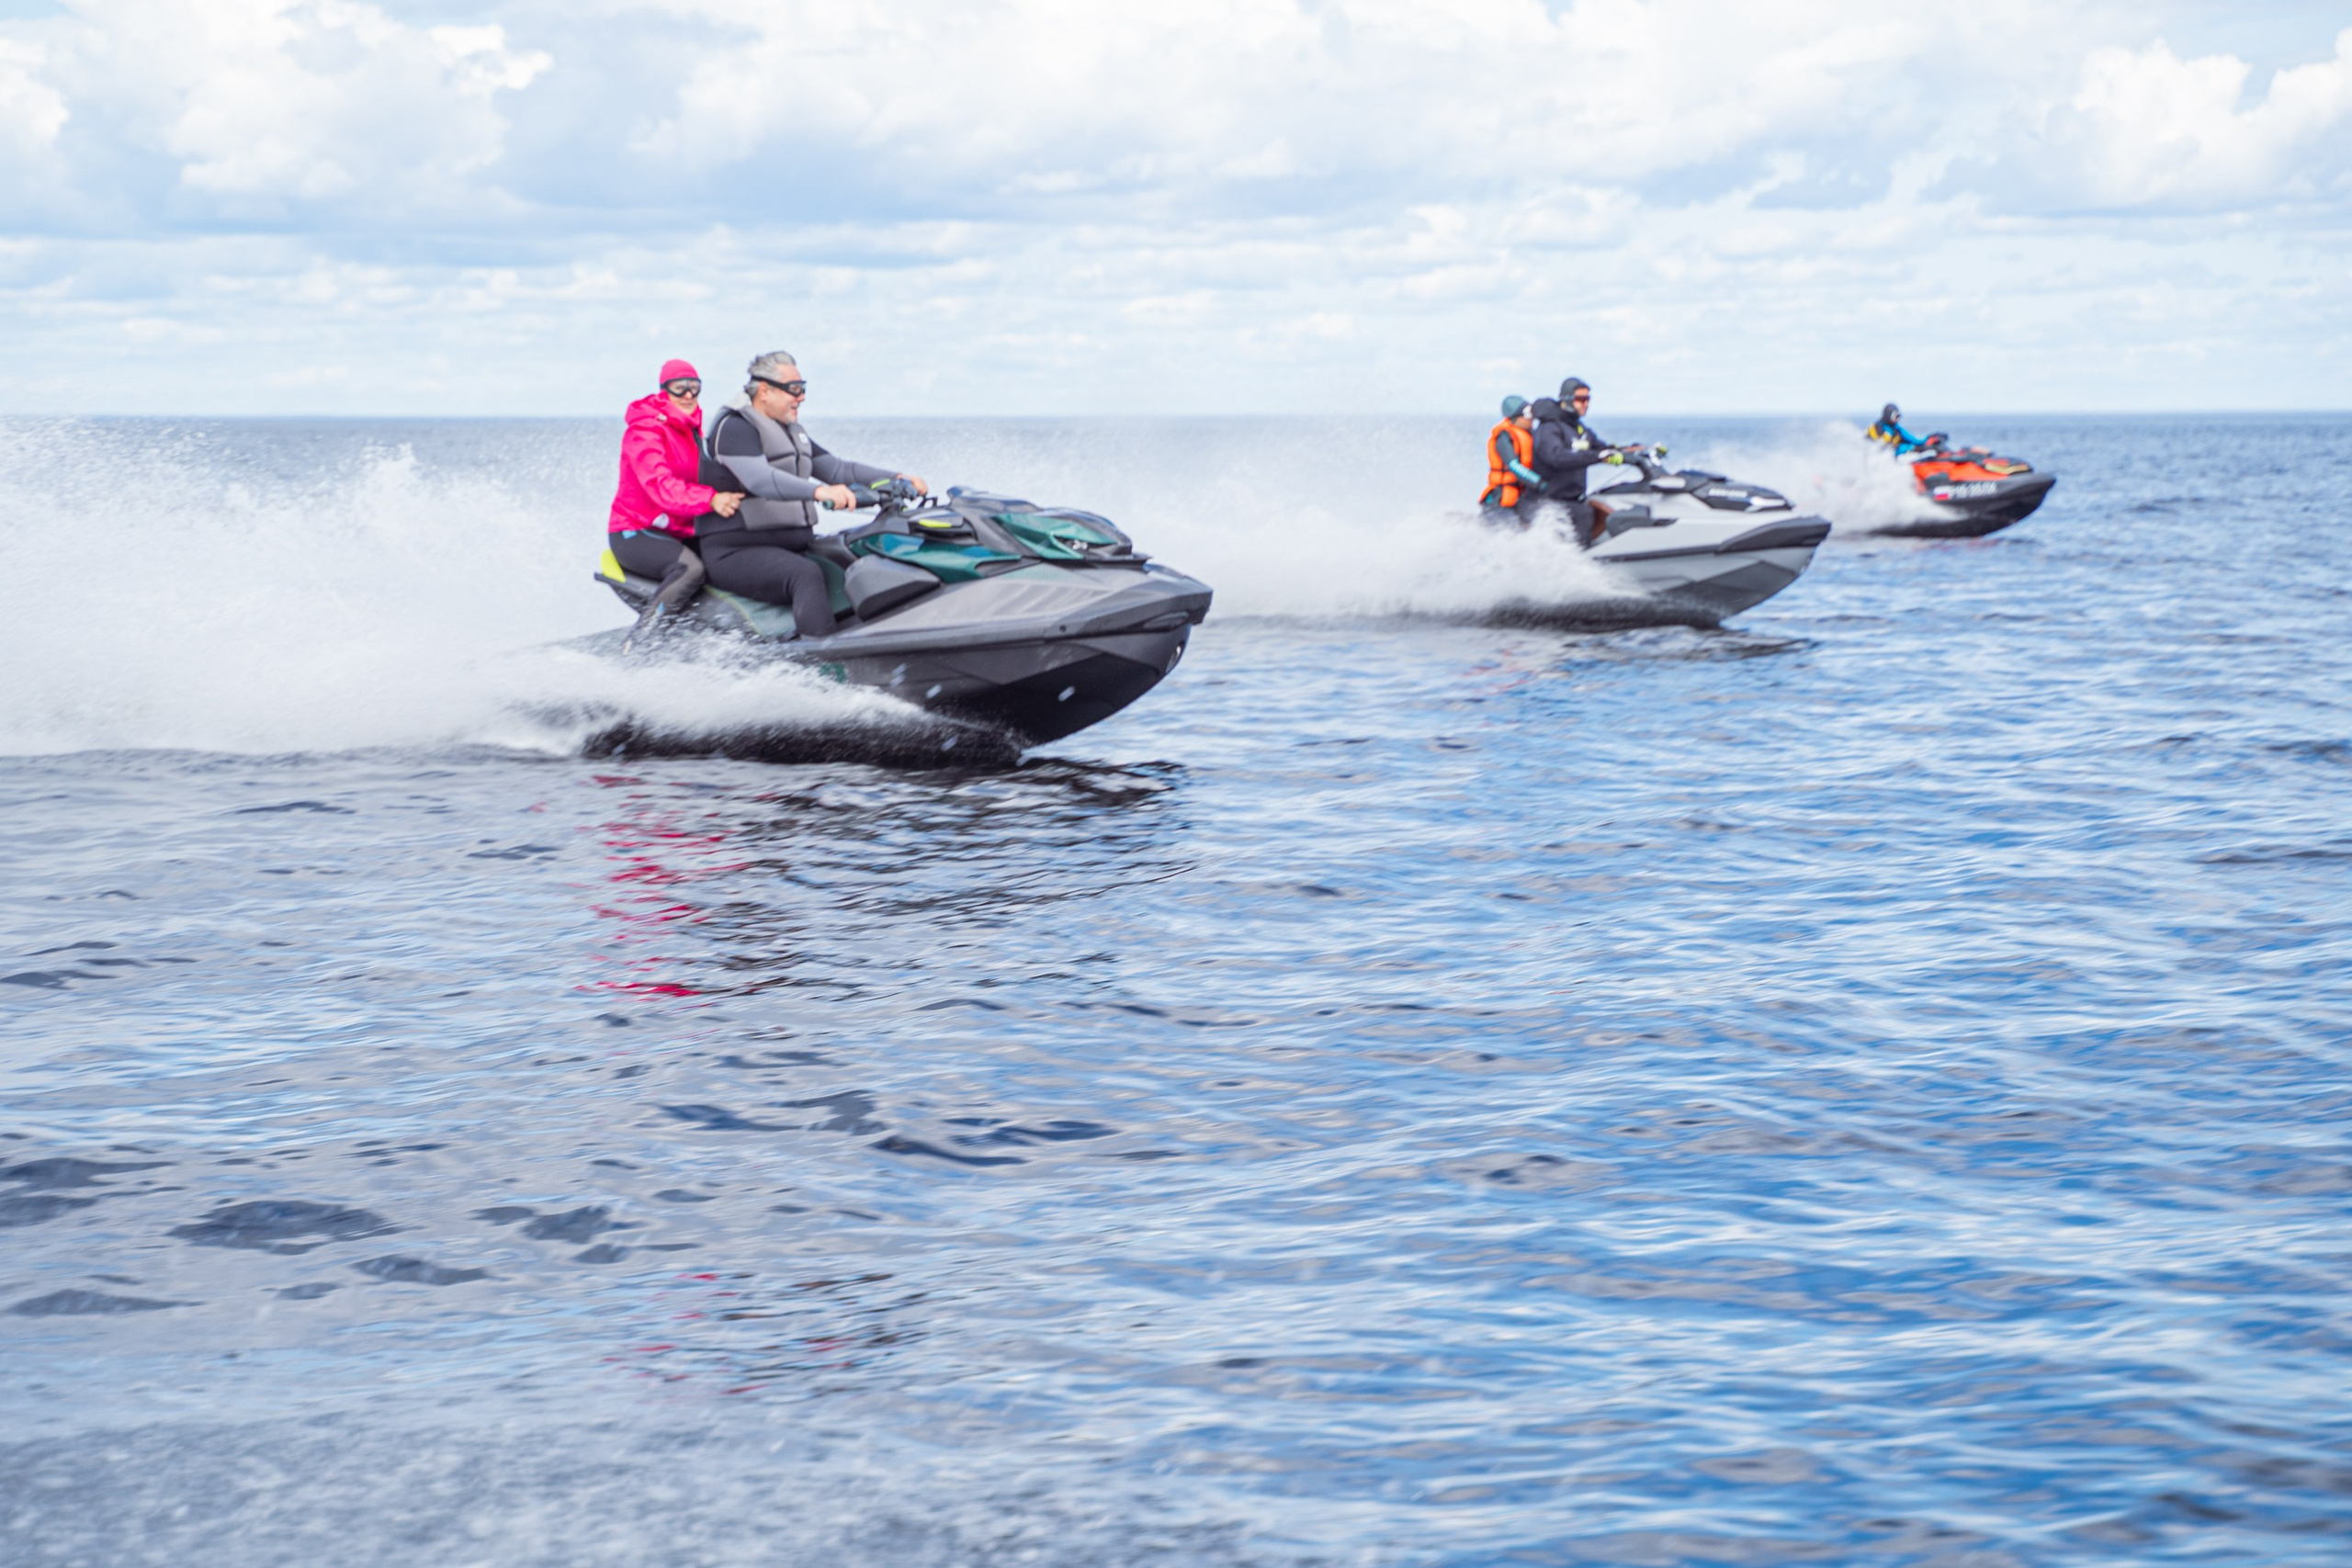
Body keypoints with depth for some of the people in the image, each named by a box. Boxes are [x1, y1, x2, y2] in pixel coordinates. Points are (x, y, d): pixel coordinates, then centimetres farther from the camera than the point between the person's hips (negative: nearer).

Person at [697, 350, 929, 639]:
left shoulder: (793, 433, 19)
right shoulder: (735, 427, -12)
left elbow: (835, 468, 18)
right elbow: (759, 479, -30)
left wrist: (895, 479, 3)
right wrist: (819, 491, -45)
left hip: (793, 546, 9)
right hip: (738, 551, -9)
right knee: (807, 575, -35)